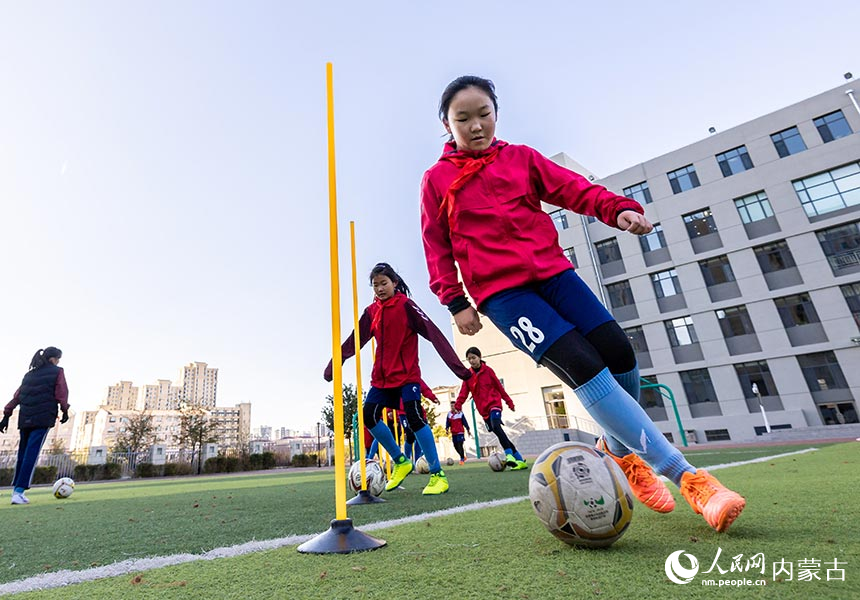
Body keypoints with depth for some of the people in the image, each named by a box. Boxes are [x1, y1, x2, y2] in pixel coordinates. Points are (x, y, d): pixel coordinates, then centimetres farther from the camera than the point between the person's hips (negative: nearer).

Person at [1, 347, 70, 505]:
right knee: (32, 454, -8)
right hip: (43, 418, -6)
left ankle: (16, 488, 21)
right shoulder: (57, 372, 2)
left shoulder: (29, 374, 19)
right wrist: (65, 411, 6)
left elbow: (17, 396, 14)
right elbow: (61, 394, -4)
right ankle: (19, 492, -13)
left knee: (23, 453, 15)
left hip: (25, 418, 6)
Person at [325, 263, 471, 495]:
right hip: (382, 376, 6)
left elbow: (432, 333, -15)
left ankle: (438, 474, -1)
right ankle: (401, 462, 17)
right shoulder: (371, 312, 6)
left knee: (414, 417, -15)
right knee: (369, 416, -2)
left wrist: (456, 364, -21)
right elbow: (353, 341, 12)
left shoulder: (406, 305, -9)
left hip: (407, 374, -6)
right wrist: (333, 366, 13)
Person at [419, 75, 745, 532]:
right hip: (500, 291, -4)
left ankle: (620, 449, 25)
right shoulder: (437, 180, 8)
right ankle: (686, 477, -8)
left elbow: (573, 188, 6)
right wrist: (455, 301, -1)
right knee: (585, 368, -19)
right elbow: (437, 247, 7)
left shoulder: (521, 158, 15)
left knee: (620, 357, -6)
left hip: (552, 270, 4)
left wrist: (617, 208, -13)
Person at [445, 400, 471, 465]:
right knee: (456, 446, 7)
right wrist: (447, 428, -12)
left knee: (460, 446, -12)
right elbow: (447, 423, 6)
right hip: (453, 433, 4)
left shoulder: (460, 413, -3)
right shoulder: (449, 414, 5)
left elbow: (465, 422, 1)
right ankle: (463, 457, 28)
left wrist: (468, 430, 3)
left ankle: (462, 459, 2)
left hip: (460, 432, -4)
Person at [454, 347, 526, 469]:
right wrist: (458, 404, -20)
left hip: (494, 403, -4)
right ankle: (519, 460, 14)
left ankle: (509, 455, -31)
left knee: (496, 426, -31)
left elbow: (499, 386, 4)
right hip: (483, 409, 4)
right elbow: (464, 391, -2)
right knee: (498, 432, 5)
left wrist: (509, 401, 8)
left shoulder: (488, 370, -1)